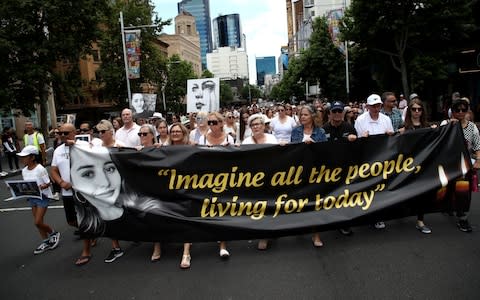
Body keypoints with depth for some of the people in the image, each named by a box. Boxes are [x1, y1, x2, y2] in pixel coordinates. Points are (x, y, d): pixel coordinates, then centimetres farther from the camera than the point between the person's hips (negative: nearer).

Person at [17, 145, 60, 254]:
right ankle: (46, 242, 25)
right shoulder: (24, 171, 3)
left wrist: (40, 187, -32)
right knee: (37, 222, 12)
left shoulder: (40, 169, -19)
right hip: (32, 197, 7)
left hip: (42, 197, -7)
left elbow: (48, 183, -14)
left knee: (38, 222, -7)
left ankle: (54, 233, 19)